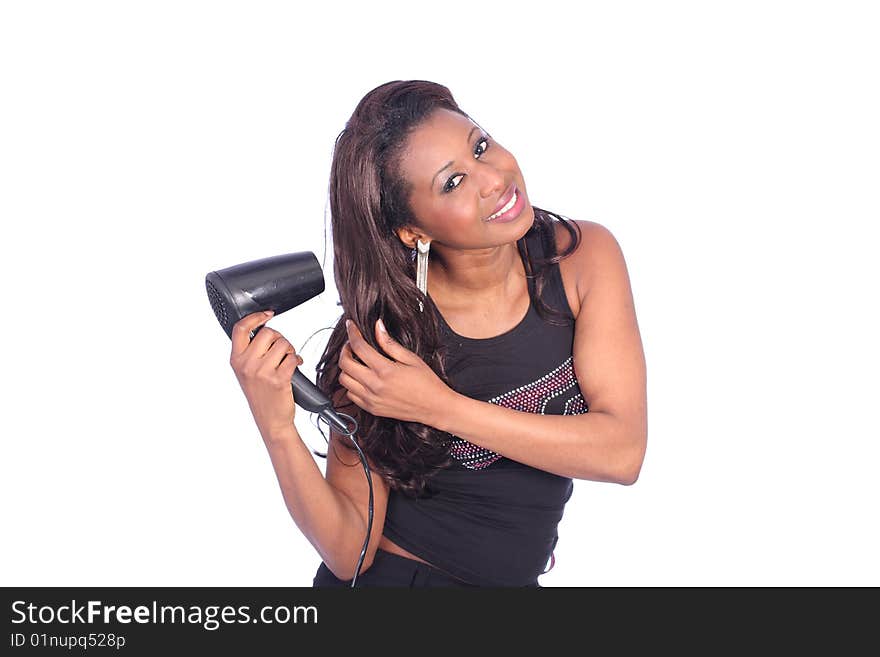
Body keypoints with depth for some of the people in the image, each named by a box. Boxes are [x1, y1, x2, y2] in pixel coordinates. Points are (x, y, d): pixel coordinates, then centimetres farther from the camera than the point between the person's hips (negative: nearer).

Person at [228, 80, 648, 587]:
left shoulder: (582, 255, -12)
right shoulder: (382, 329, -18)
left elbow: (622, 453, -19)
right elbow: (350, 553, -15)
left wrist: (439, 407, -24)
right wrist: (278, 428, -31)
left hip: (516, 579, 2)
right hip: (391, 575, -2)